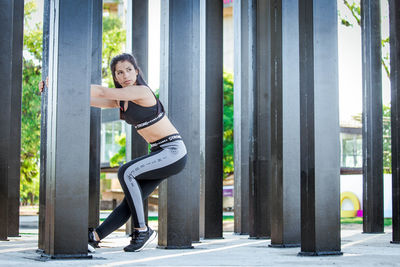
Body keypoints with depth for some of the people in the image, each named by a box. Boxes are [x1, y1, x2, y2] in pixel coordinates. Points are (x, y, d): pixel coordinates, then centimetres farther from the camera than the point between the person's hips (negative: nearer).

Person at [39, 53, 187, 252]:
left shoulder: (141, 91, -15)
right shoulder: (121, 100, 11)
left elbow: (103, 92, -22)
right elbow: (89, 100, 7)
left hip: (174, 151, -8)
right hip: (160, 154, 8)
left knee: (126, 172, -25)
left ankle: (142, 231, -18)